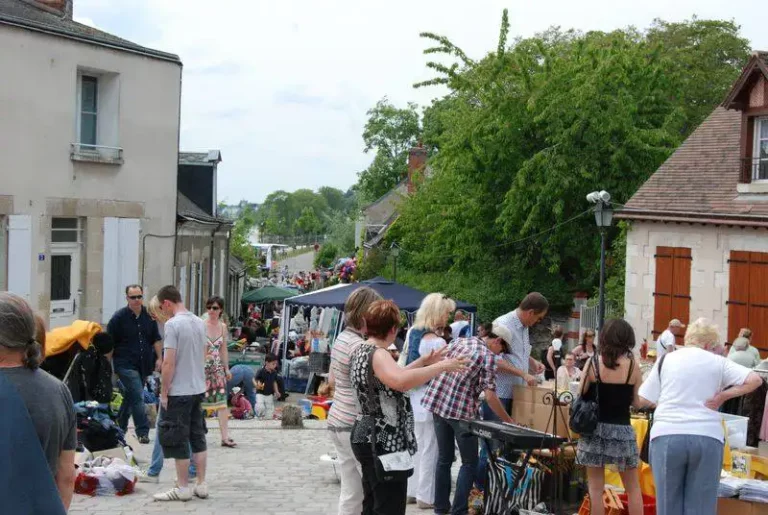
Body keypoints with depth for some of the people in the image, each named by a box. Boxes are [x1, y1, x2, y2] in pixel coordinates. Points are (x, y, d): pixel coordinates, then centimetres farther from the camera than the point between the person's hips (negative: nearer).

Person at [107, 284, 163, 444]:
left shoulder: (149, 316, 8)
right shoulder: (119, 317, -6)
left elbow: (156, 339, 17)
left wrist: (159, 358, 8)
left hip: (144, 365, 5)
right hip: (126, 364, -5)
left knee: (130, 396, 16)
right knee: (137, 396, -15)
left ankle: (120, 425, 31)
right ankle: (143, 432, -15)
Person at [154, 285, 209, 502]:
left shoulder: (172, 324, -16)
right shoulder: (199, 323, 8)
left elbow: (169, 362, -18)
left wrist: (164, 391, -11)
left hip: (179, 391, -8)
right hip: (198, 388, 8)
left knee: (177, 440, 1)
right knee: (198, 437, 14)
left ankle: (183, 488, 6)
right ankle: (201, 485, 18)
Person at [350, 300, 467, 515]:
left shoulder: (361, 351, 12)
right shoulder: (377, 354, -19)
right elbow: (401, 382, -40)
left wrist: (423, 362, 22)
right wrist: (441, 367, -31)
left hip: (369, 438, 11)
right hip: (383, 443, -11)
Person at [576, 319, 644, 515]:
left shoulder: (593, 363, -6)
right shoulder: (632, 366, -5)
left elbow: (581, 395, -2)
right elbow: (638, 402, -3)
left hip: (595, 430, 0)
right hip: (623, 430, 0)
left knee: (596, 489, 5)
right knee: (633, 488, 13)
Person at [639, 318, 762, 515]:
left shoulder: (665, 360, 8)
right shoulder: (717, 362, 6)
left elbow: (646, 399, 6)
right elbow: (755, 380, -1)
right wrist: (722, 396, 2)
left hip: (668, 435, 0)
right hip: (707, 437, 0)